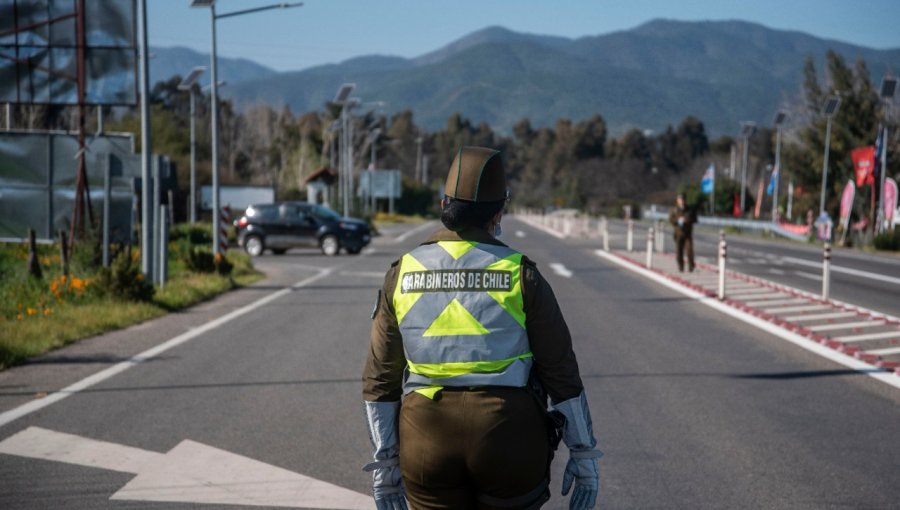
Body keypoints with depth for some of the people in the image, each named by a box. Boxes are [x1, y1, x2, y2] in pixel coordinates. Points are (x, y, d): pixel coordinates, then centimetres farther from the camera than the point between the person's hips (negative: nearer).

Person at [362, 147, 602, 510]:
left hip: (427, 440, 2)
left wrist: (385, 464, 11)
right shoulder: (520, 275, -4)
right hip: (509, 436, -2)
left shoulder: (402, 275, 2)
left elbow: (380, 378, 4)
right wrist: (584, 455, 6)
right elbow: (561, 371, -3)